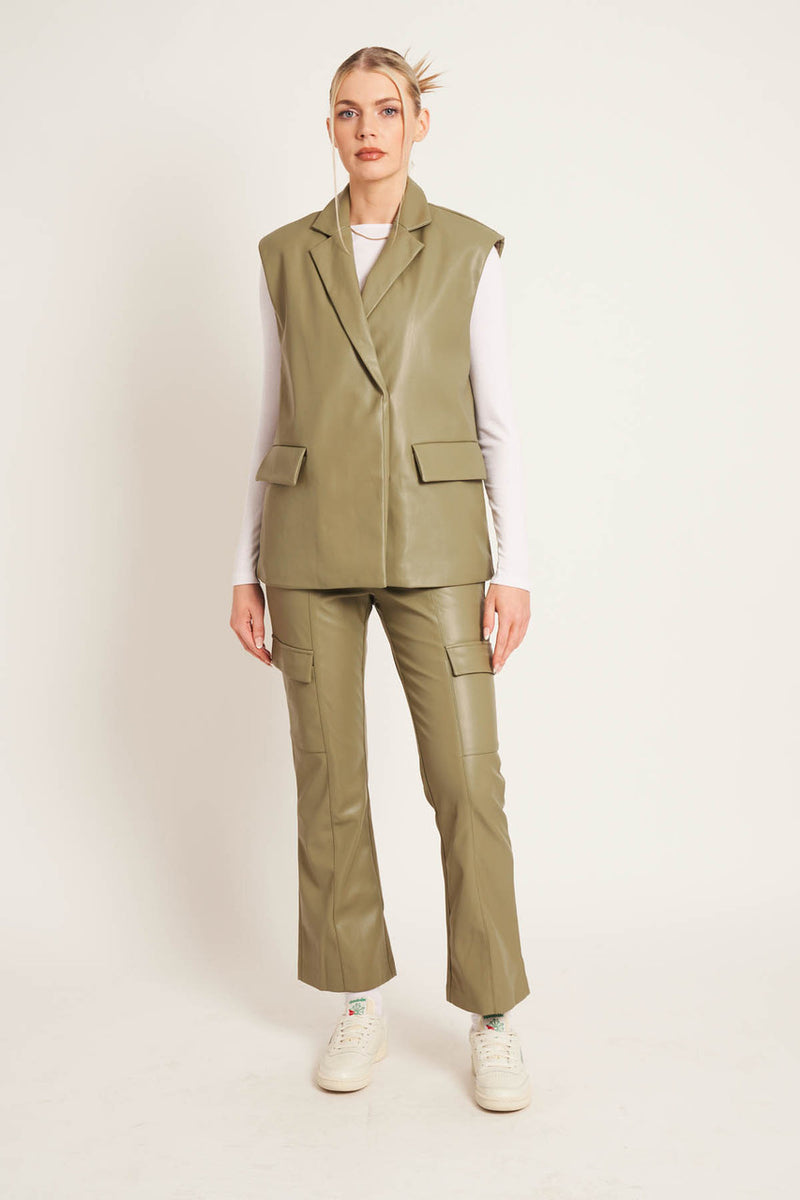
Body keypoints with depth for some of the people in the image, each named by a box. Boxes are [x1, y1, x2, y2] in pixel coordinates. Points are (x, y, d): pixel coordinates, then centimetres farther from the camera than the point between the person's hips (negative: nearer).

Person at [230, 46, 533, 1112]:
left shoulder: (468, 251, 5)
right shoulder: (287, 256, 11)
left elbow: (499, 420, 2)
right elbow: (275, 416, 11)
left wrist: (514, 567, -5)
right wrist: (247, 566, 7)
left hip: (432, 542, -2)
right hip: (312, 543, 2)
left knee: (467, 777, -4)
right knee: (329, 778, 5)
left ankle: (494, 1018, 13)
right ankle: (360, 1004, 23)